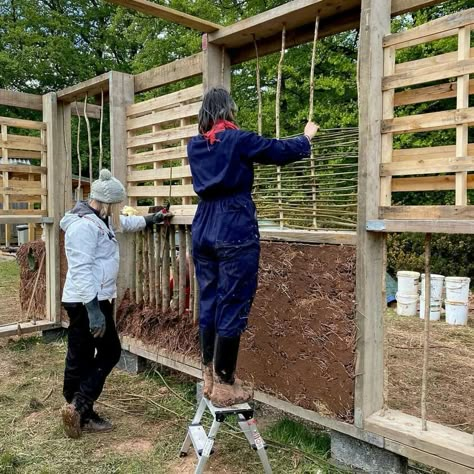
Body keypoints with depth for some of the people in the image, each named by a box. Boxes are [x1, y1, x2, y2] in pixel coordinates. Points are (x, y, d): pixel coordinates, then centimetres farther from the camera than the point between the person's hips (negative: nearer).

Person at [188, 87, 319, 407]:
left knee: (209, 304, 13)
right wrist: (307, 137, 22)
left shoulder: (195, 145, 10)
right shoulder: (238, 140, -7)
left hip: (204, 230, 7)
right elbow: (281, 151, 4)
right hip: (235, 231, -7)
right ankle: (224, 386, 7)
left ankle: (210, 378, 23)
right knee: (233, 306, -1)